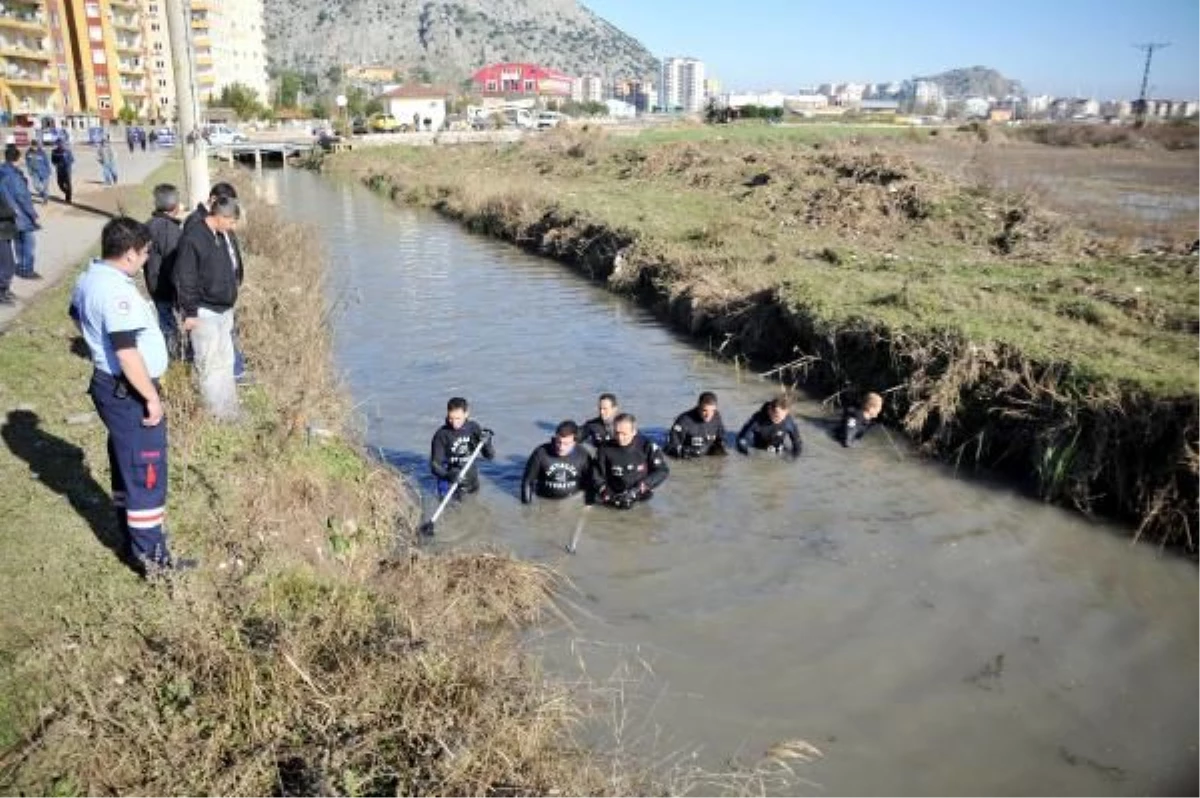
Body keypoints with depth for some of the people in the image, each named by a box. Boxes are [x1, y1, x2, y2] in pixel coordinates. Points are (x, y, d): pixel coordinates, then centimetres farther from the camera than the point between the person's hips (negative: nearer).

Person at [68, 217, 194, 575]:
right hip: (129, 392, -10)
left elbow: (77, 314, 26)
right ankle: (152, 556, 6)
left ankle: (133, 538, 35)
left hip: (107, 384, 10)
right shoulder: (117, 291, -25)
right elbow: (128, 354, -28)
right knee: (145, 471, -2)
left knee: (126, 464, 21)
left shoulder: (89, 280, 6)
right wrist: (152, 397, -21)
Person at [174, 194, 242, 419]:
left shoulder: (221, 236, 9)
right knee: (211, 364, -3)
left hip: (224, 310, 9)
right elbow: (184, 278, -18)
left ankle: (229, 411, 25)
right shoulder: (192, 237, -18)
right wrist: (190, 312, -17)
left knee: (226, 362, 15)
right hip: (204, 313, -9)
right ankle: (217, 414, 5)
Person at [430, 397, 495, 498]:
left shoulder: (473, 428, -8)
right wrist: (449, 475, -37)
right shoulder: (441, 434, -17)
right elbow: (435, 464, -18)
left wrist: (486, 443, -24)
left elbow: (490, 456, -3)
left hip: (471, 477, 3)